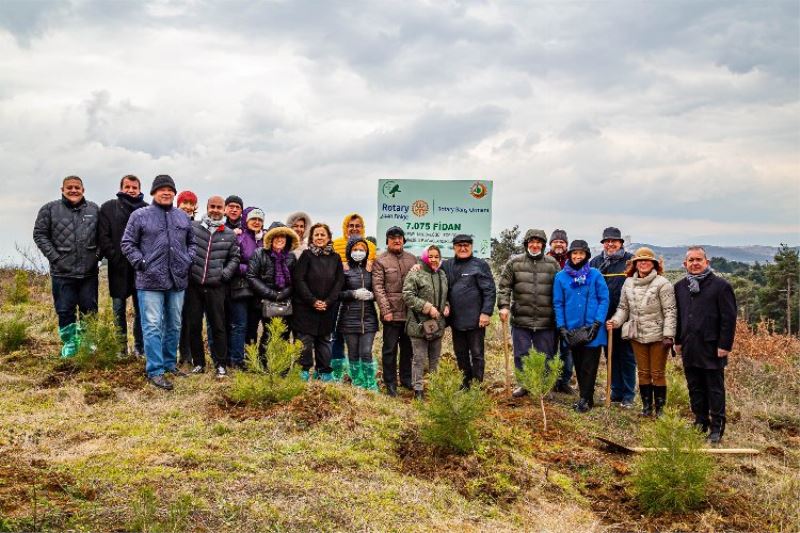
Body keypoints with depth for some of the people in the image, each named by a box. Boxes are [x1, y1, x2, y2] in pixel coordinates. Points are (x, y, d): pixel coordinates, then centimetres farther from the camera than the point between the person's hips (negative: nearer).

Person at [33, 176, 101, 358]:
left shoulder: (94, 209, 8)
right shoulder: (50, 209, 2)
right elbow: (40, 234, 1)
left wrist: (98, 254, -1)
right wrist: (54, 257, -7)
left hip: (89, 272, 2)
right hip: (62, 272, -2)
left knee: (90, 310, 8)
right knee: (65, 311, 4)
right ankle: (69, 344, 17)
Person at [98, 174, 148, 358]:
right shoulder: (109, 208, 6)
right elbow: (103, 237, 1)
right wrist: (114, 257, -8)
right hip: (119, 268, 0)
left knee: (141, 310, 5)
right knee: (119, 310, 7)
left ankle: (140, 349, 15)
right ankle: (121, 348, 16)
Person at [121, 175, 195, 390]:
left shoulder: (183, 217, 12)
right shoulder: (140, 215, 0)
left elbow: (191, 242, 21)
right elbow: (127, 243, 1)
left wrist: (188, 260, 6)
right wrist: (141, 263, -9)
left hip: (178, 280, 5)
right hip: (150, 281, -5)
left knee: (174, 325, 12)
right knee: (153, 326, -5)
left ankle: (169, 363, 26)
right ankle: (155, 370, -2)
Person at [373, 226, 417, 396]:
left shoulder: (412, 259, 10)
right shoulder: (380, 261, -3)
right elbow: (378, 287, -8)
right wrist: (385, 310, -15)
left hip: (410, 312, 4)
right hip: (391, 313, -4)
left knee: (408, 348, 14)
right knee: (390, 349, 2)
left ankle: (406, 379, 27)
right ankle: (390, 384, 11)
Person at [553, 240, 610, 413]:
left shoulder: (595, 275, -3)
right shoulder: (561, 276, 1)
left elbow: (604, 299, -4)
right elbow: (558, 303, 3)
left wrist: (597, 323, -11)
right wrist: (562, 327, -3)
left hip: (591, 329, -2)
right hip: (571, 329, 3)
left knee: (589, 366, 1)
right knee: (578, 365, 12)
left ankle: (585, 399, 11)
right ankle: (586, 397, 24)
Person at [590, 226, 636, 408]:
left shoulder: (631, 260, -4)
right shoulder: (596, 262, 6)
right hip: (604, 318, 3)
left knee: (627, 356, 5)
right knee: (611, 356, 13)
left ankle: (628, 395, 14)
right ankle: (616, 391, 24)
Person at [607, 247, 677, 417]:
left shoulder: (662, 283, -9)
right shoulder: (628, 283, 7)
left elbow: (670, 311, -12)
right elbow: (623, 307, 13)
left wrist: (668, 335, -17)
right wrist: (615, 321, -6)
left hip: (657, 335, -5)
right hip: (637, 335, 5)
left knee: (658, 373, 5)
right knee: (643, 372, 13)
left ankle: (660, 408, 17)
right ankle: (646, 406, 25)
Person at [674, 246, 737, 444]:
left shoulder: (720, 286, -6)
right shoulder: (680, 287, 12)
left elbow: (729, 318, -8)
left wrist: (725, 345, -12)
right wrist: (678, 341, 13)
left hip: (712, 348, -5)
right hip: (689, 349, 5)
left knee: (715, 389, 2)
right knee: (695, 388, 12)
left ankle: (717, 428, 9)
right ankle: (700, 423, 23)